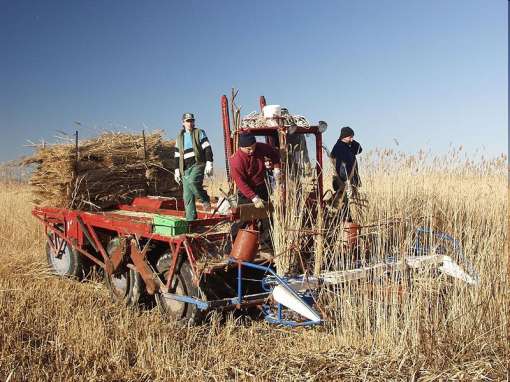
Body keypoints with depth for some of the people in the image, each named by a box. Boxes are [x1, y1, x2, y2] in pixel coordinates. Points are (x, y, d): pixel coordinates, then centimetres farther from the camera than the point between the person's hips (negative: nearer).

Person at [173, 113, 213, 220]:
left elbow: (207, 149, -1)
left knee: (193, 181, -34)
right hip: (185, 168, 5)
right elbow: (177, 155, 22)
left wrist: (209, 163, -12)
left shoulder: (200, 133, 8)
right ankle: (190, 219, 3)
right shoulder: (180, 137, 19)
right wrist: (177, 170, 14)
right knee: (187, 196, -1)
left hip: (198, 164, -5)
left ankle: (205, 200, -11)